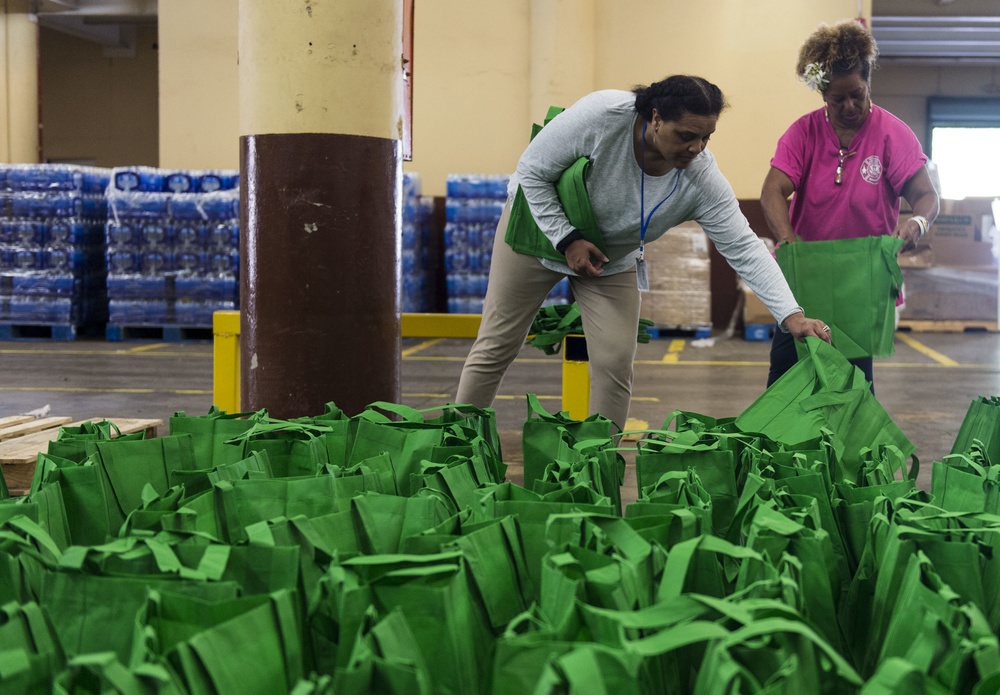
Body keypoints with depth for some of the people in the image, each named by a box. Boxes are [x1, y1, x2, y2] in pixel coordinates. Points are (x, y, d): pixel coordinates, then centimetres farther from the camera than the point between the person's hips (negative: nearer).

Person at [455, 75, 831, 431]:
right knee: (496, 346, 2)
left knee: (615, 363, -7)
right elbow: (532, 172, -23)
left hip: (613, 258, 2)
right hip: (539, 223, -2)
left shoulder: (702, 177, -26)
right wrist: (567, 240, -27)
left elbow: (743, 246, -24)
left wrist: (791, 315, -33)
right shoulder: (601, 115, -34)